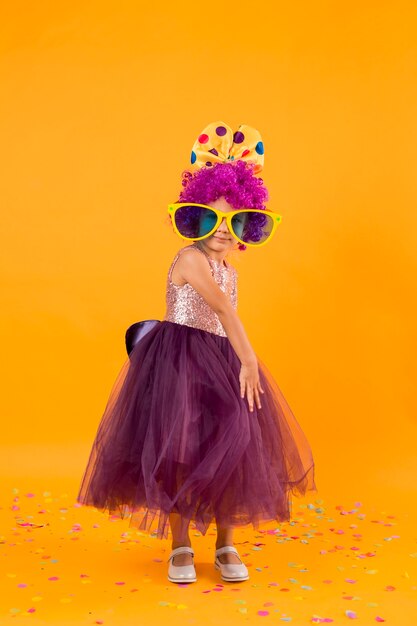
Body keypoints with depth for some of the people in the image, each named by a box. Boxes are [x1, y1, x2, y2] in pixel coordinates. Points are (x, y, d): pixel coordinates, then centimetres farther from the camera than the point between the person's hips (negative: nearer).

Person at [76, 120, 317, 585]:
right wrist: (248, 360, -31)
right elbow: (223, 309, -26)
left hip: (220, 363, 8)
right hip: (180, 364, -7)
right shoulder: (191, 258, -15)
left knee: (230, 448, 5)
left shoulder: (229, 269, 12)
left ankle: (225, 544, 20)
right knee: (179, 450, -2)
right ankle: (180, 546, 15)